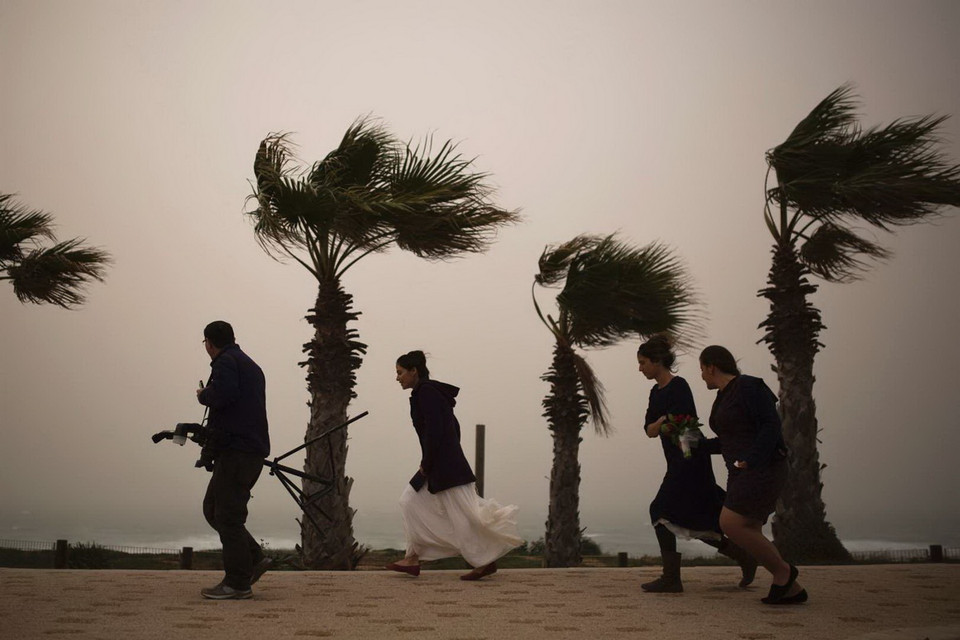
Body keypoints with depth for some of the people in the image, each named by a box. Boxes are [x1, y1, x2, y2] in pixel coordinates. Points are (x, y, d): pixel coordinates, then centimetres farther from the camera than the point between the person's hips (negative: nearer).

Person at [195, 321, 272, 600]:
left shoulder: (226, 361, -6)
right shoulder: (251, 365, 24)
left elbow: (223, 394, -24)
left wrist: (203, 395, -5)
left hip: (235, 451, -10)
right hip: (254, 451, 10)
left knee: (227, 515, -6)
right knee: (213, 508, 15)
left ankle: (237, 583, -5)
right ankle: (254, 559, 11)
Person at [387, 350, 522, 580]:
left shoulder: (426, 392, -14)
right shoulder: (432, 392, 16)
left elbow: (434, 430, -22)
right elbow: (453, 426, 20)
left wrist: (426, 464, -14)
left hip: (446, 466, -11)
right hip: (441, 465, 11)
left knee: (464, 513, -6)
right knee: (411, 501, 12)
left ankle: (486, 561, 2)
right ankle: (413, 559, 12)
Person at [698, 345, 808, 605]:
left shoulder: (749, 387, -11)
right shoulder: (723, 398, 17)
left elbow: (771, 425, -17)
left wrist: (750, 461, -24)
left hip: (764, 469, -10)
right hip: (743, 474, 10)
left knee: (730, 524, -18)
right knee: (749, 534, 4)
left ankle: (782, 570, -4)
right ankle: (792, 589, 10)